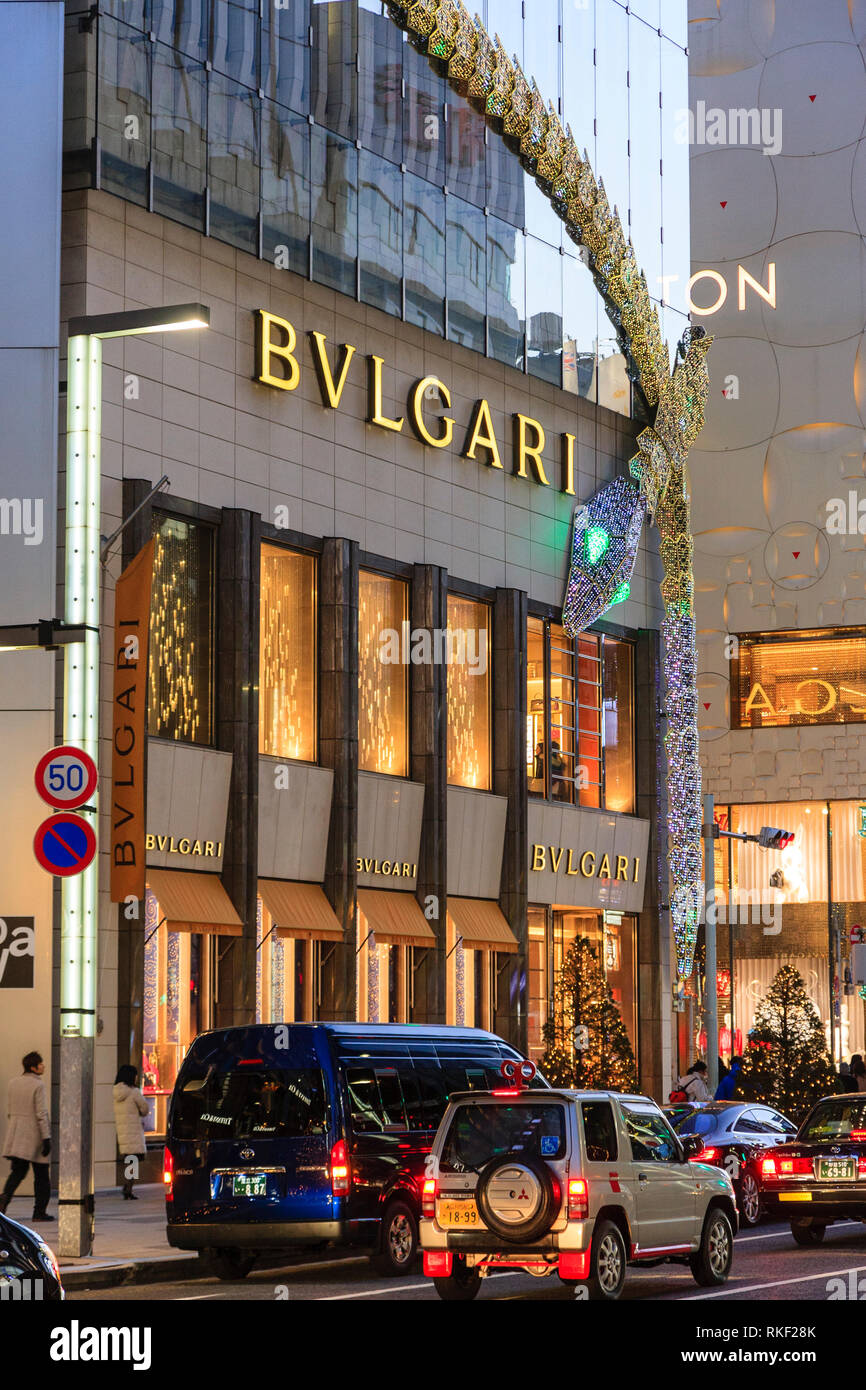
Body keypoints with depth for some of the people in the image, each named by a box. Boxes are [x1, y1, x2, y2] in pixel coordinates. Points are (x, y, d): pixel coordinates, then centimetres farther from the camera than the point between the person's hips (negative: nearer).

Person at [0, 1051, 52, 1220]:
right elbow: (41, 1114, -16)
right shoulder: (38, 1085, -13)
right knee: (41, 1175, 5)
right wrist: (46, 1138, -14)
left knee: (18, 1171, 9)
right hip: (34, 1135, -6)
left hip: (17, 1136, 6)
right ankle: (40, 1211, 6)